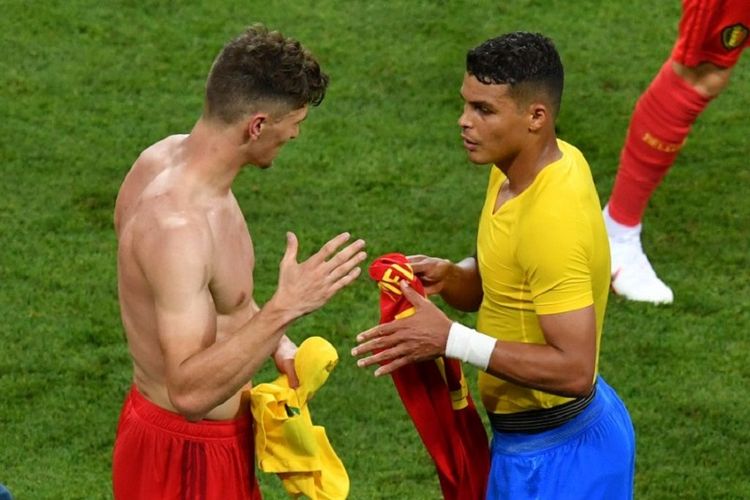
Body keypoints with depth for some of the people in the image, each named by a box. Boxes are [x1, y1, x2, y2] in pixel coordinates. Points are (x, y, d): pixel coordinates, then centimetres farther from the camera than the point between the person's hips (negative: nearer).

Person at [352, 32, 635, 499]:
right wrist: (450, 277, -7)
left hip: (557, 459, -9)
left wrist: (450, 339, -28)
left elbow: (573, 369, -30)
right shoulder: (519, 168, 0)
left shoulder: (553, 220, -29)